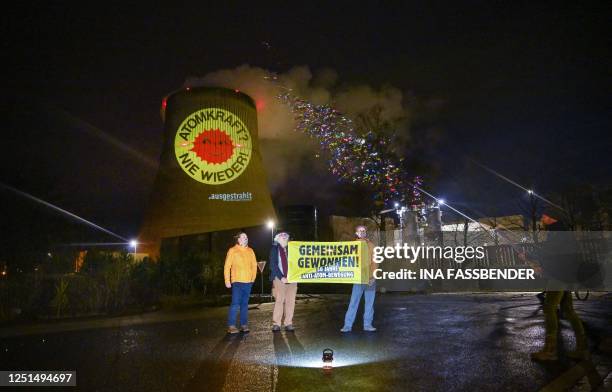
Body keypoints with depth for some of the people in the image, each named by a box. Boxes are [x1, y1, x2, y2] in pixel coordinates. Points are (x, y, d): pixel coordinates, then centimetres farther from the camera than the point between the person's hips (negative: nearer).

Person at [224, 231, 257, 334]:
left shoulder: (250, 251, 12)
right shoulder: (232, 250, 0)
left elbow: (254, 265, 16)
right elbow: (227, 266, -2)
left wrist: (253, 278, 8)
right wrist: (227, 281, -7)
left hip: (248, 282, 4)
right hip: (237, 281, -4)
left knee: (245, 304, 8)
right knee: (235, 304, -9)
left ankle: (244, 325, 13)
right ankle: (231, 326, -4)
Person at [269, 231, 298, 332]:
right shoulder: (275, 249, 6)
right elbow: (273, 265, -3)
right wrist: (281, 277, -11)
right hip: (279, 279, -3)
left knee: (290, 301, 1)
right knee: (279, 301, -5)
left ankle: (289, 323, 6)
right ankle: (276, 324, 1)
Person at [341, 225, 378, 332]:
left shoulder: (370, 245, 8)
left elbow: (374, 262, 3)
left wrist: (373, 276, -6)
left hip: (370, 279, 2)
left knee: (369, 303, 6)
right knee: (353, 302, -4)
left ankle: (367, 324, 15)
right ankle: (347, 325, 0)